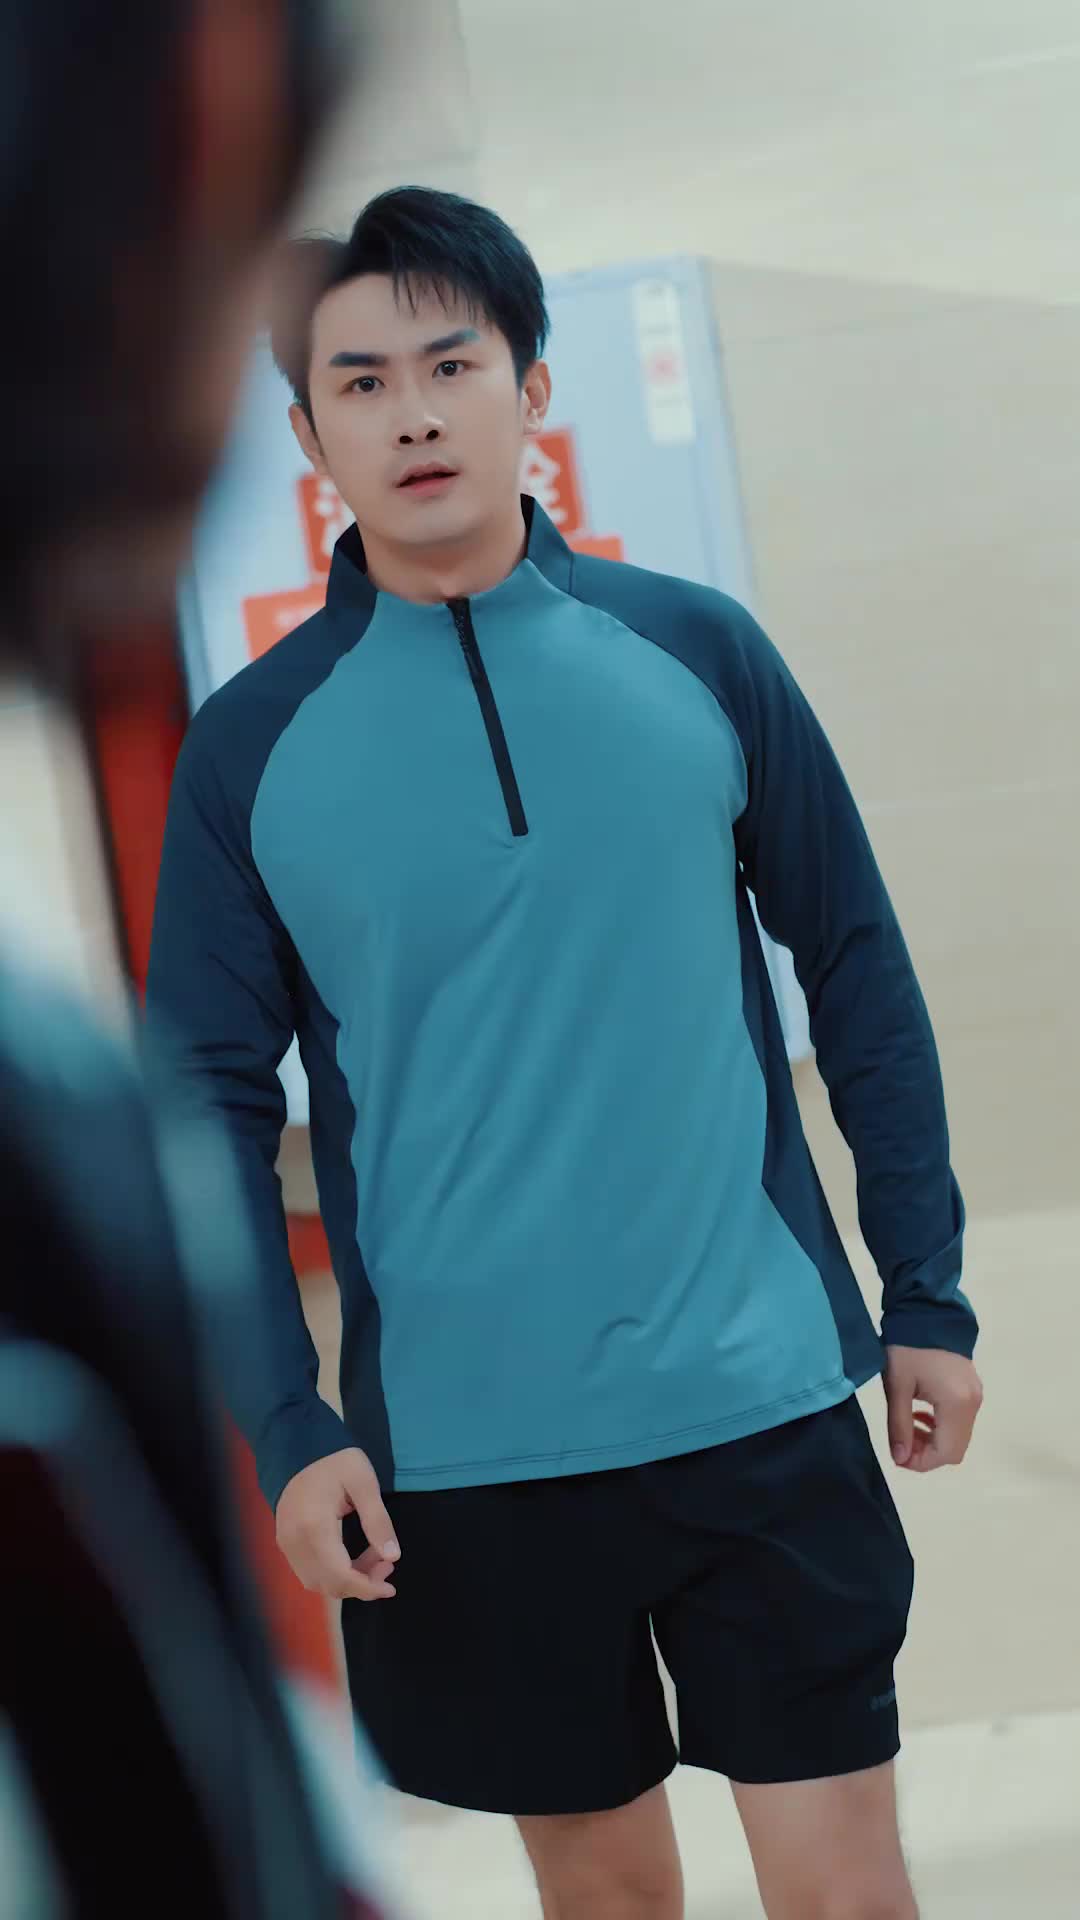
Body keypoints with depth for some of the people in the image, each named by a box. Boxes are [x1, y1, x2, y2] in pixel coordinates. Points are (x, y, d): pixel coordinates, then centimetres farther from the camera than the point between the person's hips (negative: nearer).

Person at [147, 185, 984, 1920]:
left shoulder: (700, 652, -1)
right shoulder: (248, 749, -2)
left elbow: (856, 968, 6)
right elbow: (216, 1106, 1)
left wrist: (928, 1298, 6)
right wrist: (285, 1426, -6)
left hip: (761, 1399, 0)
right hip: (456, 1451, 0)